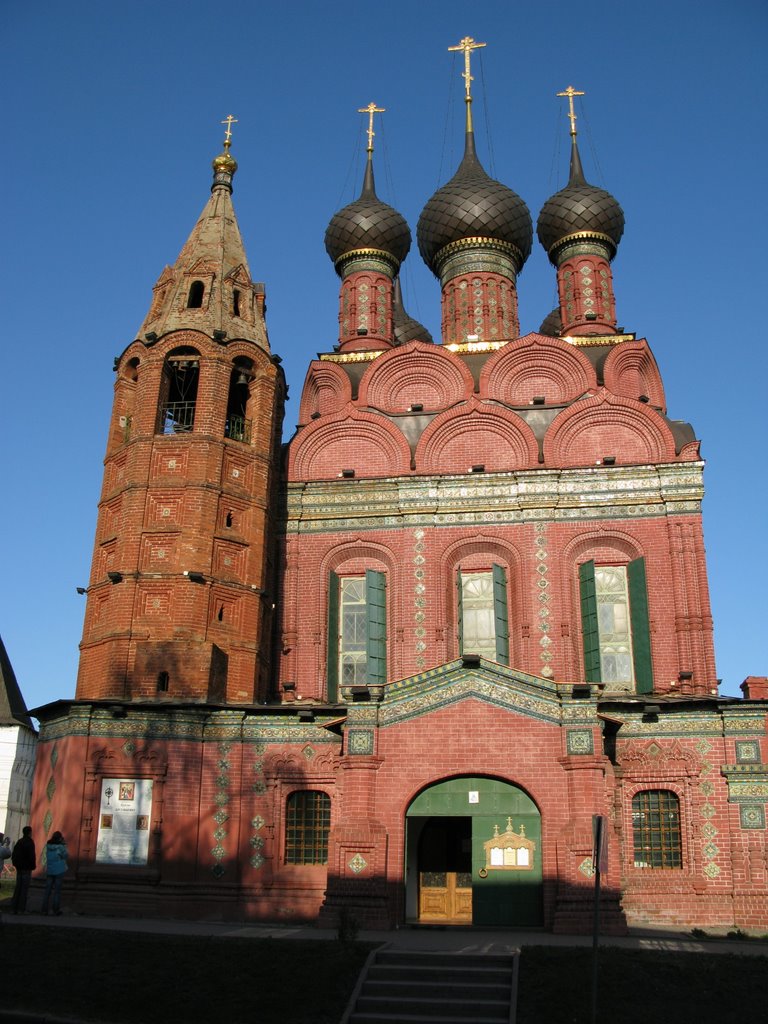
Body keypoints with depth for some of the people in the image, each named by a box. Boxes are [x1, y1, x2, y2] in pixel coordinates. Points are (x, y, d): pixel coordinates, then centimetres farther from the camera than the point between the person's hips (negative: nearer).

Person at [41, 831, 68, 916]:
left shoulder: (48, 846, -2)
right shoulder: (61, 847, -16)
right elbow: (64, 856, -2)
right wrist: (64, 844, -3)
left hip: (49, 870, 4)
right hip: (59, 871, -4)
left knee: (47, 890, 8)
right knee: (57, 891, 2)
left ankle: (44, 909, 6)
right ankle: (56, 910, 2)